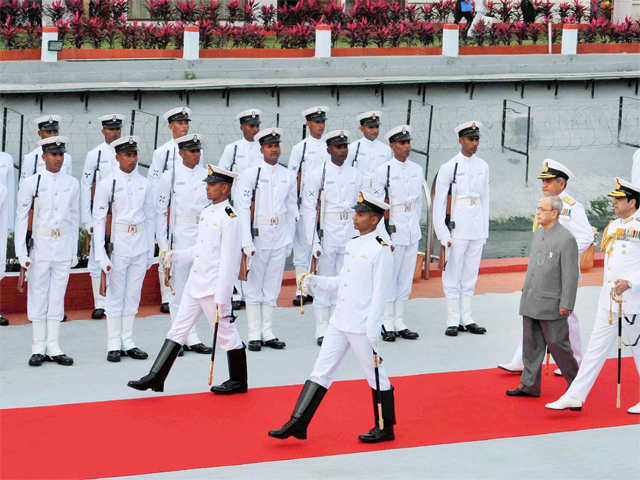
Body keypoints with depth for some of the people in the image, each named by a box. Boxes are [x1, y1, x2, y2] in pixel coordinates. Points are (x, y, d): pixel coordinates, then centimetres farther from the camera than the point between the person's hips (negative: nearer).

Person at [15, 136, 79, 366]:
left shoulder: (72, 183, 6)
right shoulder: (31, 183, -4)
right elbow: (21, 219, -4)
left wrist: (74, 251, 11)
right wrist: (22, 253, -9)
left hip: (63, 249, 3)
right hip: (40, 247, -3)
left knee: (57, 296, 6)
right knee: (38, 297, 2)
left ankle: (53, 348, 12)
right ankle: (38, 349, 8)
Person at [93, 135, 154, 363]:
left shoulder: (144, 184, 8)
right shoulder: (107, 184, -4)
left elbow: (150, 218, 13)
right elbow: (98, 219, -5)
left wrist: (150, 251, 11)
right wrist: (101, 254, -10)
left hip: (140, 246, 4)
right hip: (118, 246, -4)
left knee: (133, 295, 9)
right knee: (115, 295, 1)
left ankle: (128, 343, 16)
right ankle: (113, 345, 7)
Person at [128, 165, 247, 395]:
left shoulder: (230, 218, -15)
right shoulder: (206, 212, 12)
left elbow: (228, 261, -18)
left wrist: (221, 298, -19)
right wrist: (176, 255, 6)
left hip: (214, 288, -9)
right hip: (195, 285, 9)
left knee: (226, 332, 4)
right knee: (178, 330, 8)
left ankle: (238, 381, 19)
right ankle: (155, 378, 9)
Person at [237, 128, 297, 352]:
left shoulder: (288, 176, 9)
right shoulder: (250, 174, -3)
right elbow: (242, 209, -7)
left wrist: (289, 239, 13)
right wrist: (247, 242, -13)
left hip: (280, 238, 4)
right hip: (258, 237, -4)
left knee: (272, 287, 7)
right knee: (254, 286, 0)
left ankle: (268, 333, 13)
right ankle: (254, 335, 6)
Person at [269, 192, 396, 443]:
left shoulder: (381, 250, -13)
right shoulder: (352, 244, 12)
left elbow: (379, 293, -15)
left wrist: (372, 329, -18)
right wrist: (315, 282, 5)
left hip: (362, 326, -8)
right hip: (339, 321, 8)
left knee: (376, 376, 5)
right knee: (321, 371, 7)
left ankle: (385, 428, 19)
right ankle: (298, 424, 8)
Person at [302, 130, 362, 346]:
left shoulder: (355, 174, 9)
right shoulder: (318, 174, -4)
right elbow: (308, 209, -4)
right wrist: (314, 241, -10)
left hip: (349, 236, 4)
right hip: (327, 234, -4)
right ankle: (322, 330, 7)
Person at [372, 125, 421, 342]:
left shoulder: (417, 170, 10)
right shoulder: (383, 171, -6)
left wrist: (415, 225, 13)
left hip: (412, 232, 5)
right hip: (393, 230, -5)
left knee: (407, 277, 8)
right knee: (390, 277, -3)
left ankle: (400, 323, 16)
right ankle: (387, 325, 6)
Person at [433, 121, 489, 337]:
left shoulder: (483, 166, 11)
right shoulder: (448, 167, -5)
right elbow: (439, 202, -4)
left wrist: (485, 230, 13)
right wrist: (443, 234, -9)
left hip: (477, 228, 5)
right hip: (457, 227, -5)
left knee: (470, 274, 10)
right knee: (452, 274, -1)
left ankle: (467, 319, 16)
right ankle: (453, 321, 4)